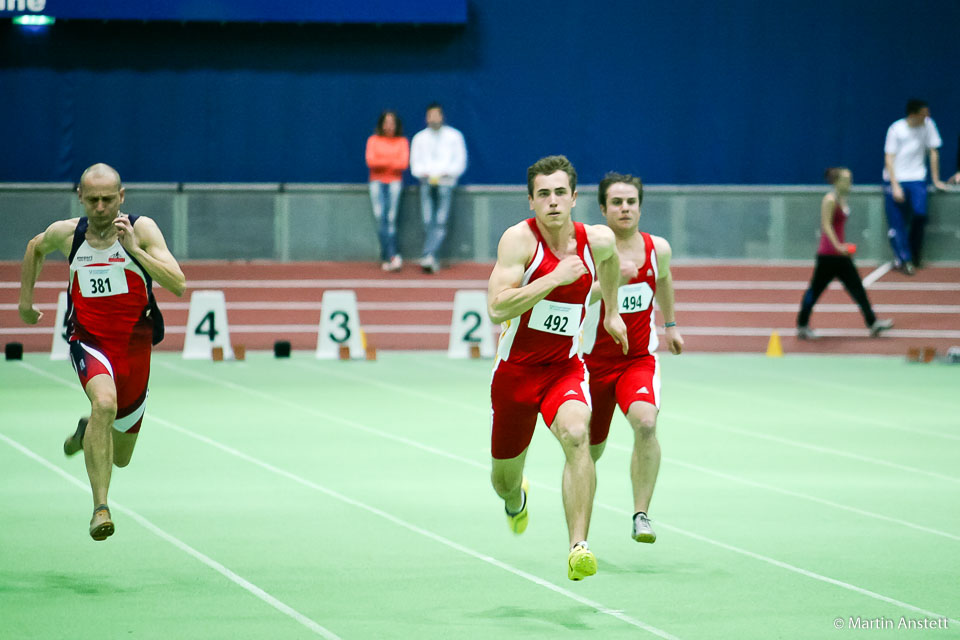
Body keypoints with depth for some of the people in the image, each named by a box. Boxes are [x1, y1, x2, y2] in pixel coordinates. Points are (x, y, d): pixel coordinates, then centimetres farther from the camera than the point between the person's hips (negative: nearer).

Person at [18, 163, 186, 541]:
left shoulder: (142, 229, -11)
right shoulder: (66, 233, -4)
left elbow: (178, 286, -21)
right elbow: (35, 248, 21)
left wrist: (135, 249, -29)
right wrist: (25, 300, 20)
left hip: (133, 345, 1)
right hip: (88, 340, -1)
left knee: (120, 457, 13)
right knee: (105, 401, -35)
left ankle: (89, 430, 50)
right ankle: (100, 507, -32)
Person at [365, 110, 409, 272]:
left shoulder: (402, 142, 9)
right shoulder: (373, 140, 10)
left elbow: (404, 163, -2)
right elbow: (370, 161, -3)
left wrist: (382, 162, -5)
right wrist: (392, 162, -6)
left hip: (394, 181, 0)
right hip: (377, 181, 0)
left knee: (391, 218, -13)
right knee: (380, 216, -16)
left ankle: (385, 258, -11)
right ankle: (392, 256, -20)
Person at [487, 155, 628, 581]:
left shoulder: (597, 240, -5)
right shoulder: (520, 239, -18)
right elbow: (496, 308, -30)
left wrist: (611, 311, 27)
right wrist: (555, 278, -33)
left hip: (564, 368, 1)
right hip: (515, 370, -1)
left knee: (576, 437, -31)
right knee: (505, 479, 13)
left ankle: (578, 546, -36)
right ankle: (516, 499, 53)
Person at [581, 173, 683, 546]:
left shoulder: (657, 249, -2)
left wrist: (670, 325, 32)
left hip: (639, 359, 1)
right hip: (594, 360, -1)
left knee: (645, 423, -29)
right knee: (590, 451, 11)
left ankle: (641, 515, -21)